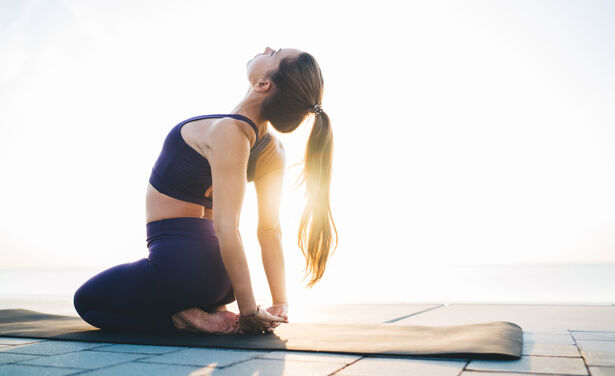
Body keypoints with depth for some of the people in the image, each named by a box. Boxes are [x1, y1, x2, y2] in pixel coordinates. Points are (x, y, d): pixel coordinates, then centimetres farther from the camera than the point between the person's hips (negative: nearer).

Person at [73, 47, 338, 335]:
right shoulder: (274, 152, -3)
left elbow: (227, 228, -28)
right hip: (215, 272, 8)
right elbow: (270, 230, -3)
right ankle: (212, 311, 14)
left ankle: (185, 317, -1)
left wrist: (249, 310, -21)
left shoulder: (227, 131, -26)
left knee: (86, 301, 20)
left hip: (180, 265, -8)